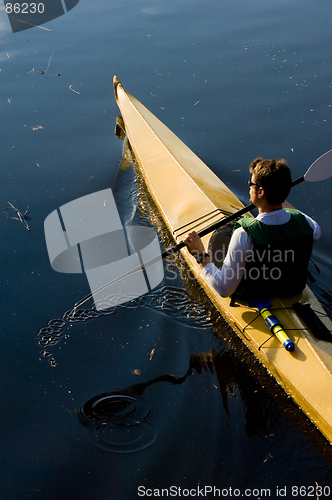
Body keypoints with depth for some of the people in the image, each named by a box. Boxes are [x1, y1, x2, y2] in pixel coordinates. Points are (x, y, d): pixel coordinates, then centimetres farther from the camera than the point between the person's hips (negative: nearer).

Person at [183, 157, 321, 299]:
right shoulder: (303, 222, -24)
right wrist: (283, 202, 15)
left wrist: (201, 255, -19)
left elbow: (224, 290, -30)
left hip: (252, 297, -4)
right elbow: (316, 232, 6)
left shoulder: (245, 235, -38)